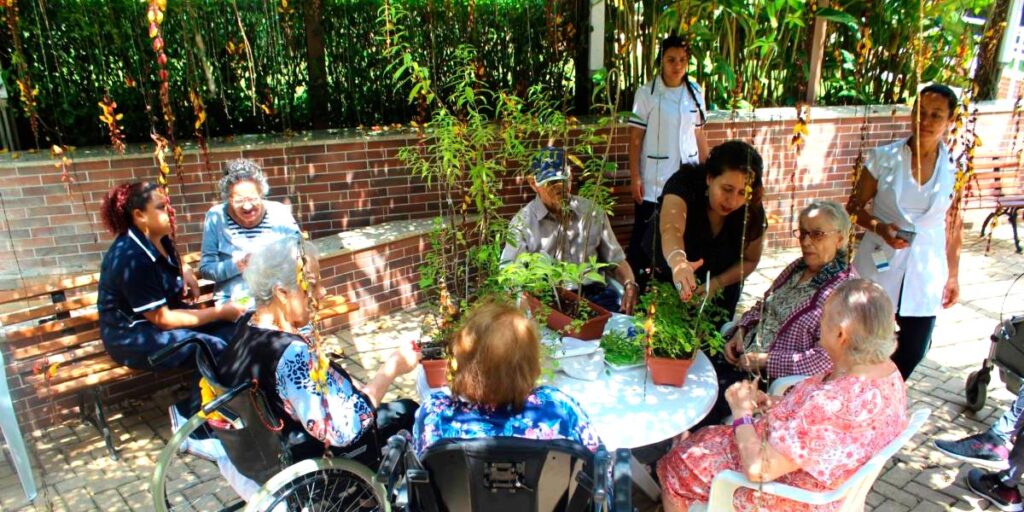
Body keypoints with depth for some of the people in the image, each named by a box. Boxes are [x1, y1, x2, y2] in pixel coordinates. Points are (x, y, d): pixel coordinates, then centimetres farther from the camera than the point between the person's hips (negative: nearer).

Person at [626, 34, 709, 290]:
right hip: (653, 178, -3)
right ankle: (635, 283, 17)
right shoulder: (646, 93, -7)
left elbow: (699, 134, 11)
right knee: (644, 233, 4)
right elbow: (635, 138, -7)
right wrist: (635, 177, -11)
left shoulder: (695, 92, 5)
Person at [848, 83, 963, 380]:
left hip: (924, 274, 2)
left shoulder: (956, 169, -1)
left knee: (914, 350, 10)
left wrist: (953, 276, 10)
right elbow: (855, 207, -1)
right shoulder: (884, 158, -7)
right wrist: (880, 227, -19)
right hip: (879, 267, -2)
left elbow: (954, 227, 7)